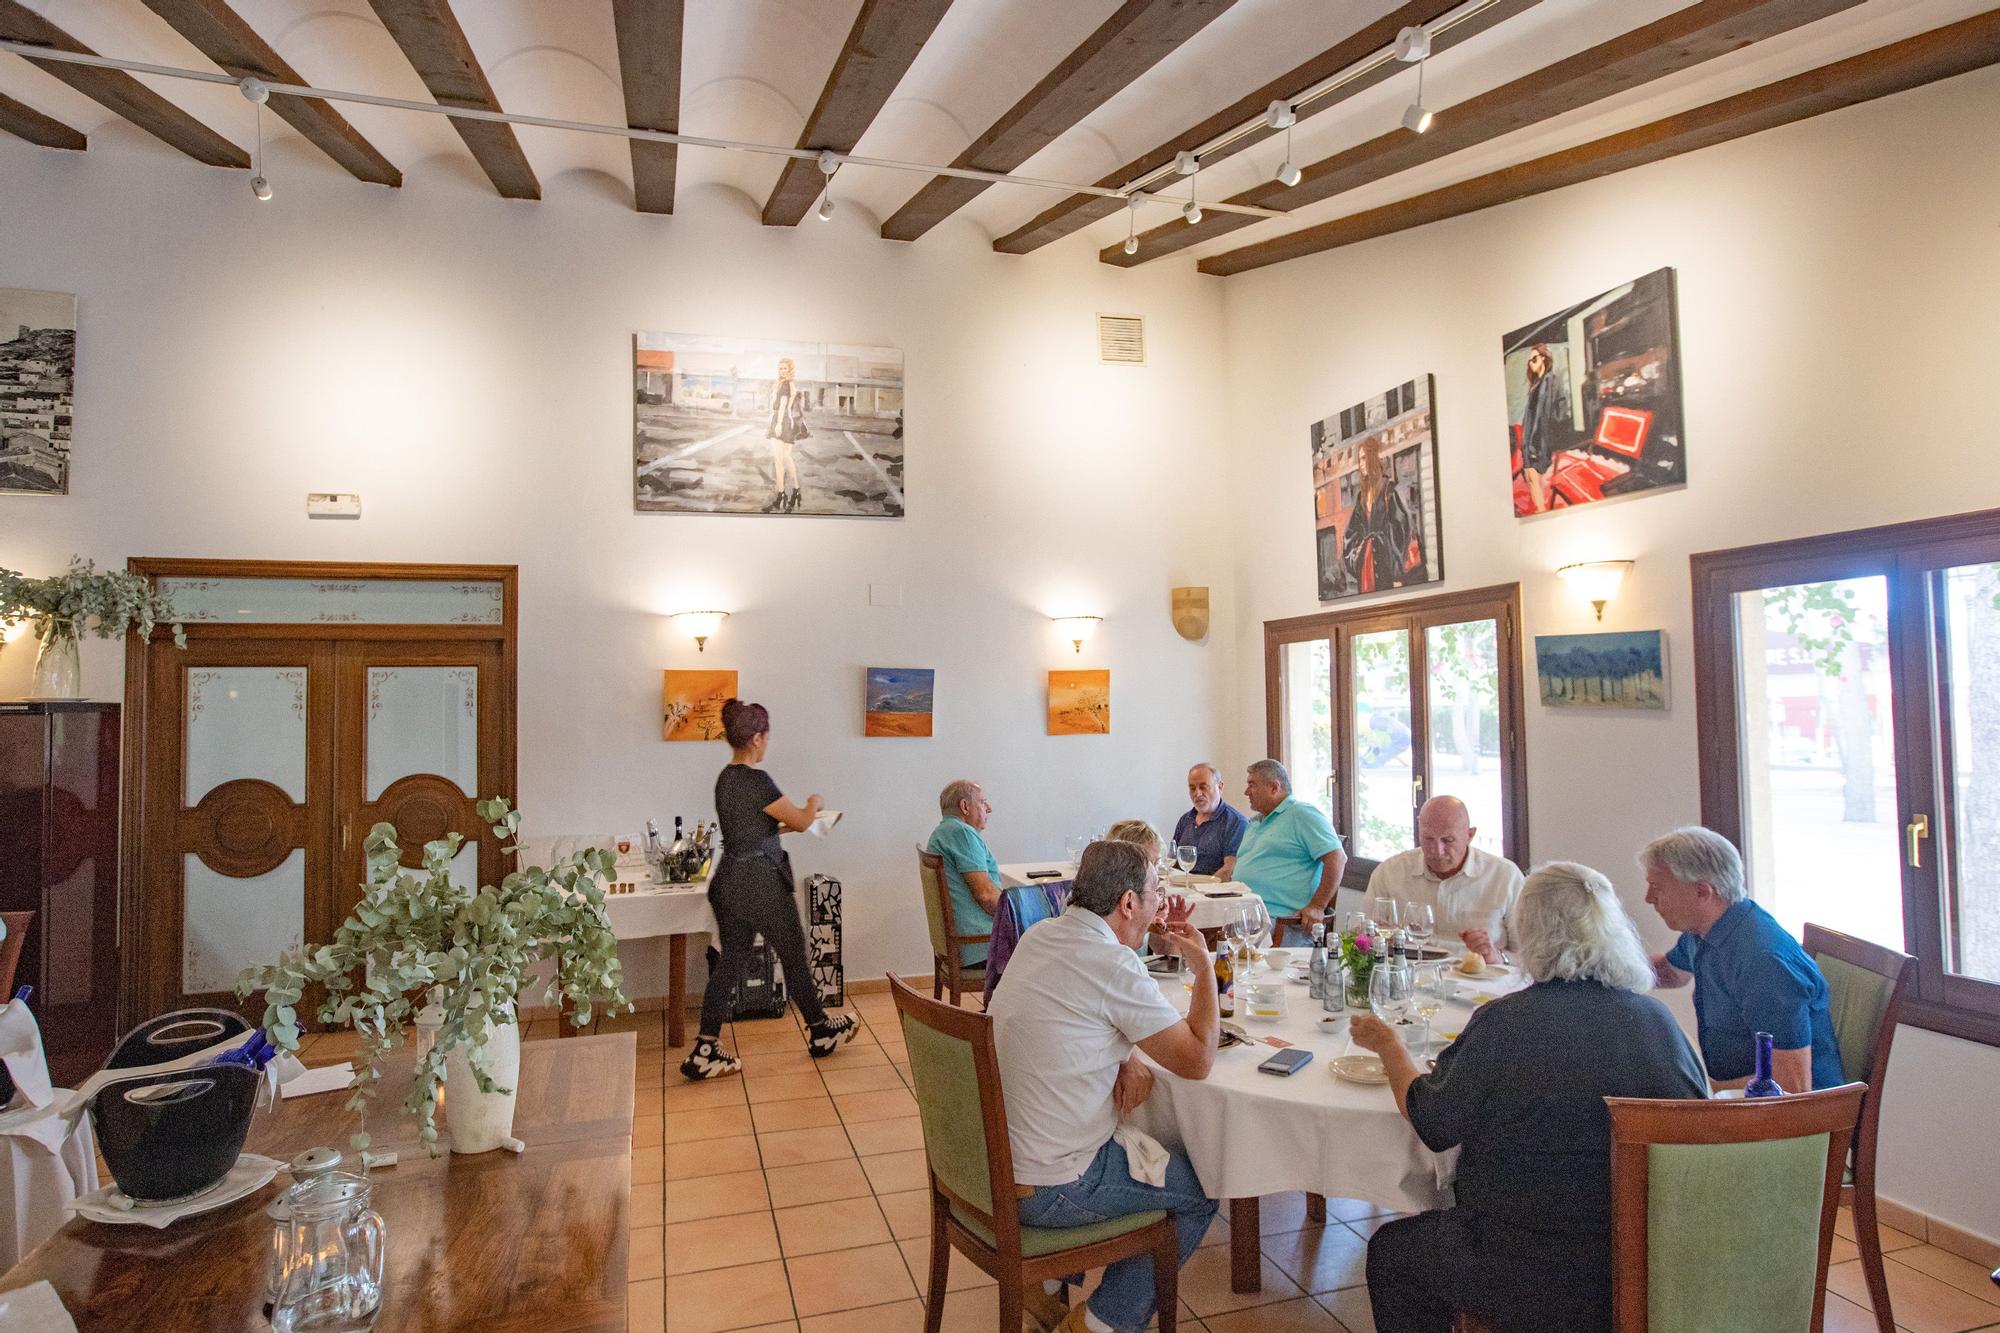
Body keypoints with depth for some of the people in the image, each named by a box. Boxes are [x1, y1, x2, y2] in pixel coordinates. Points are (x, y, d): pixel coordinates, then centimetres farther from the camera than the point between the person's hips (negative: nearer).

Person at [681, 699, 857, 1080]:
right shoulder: (756, 780, -20)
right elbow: (802, 821, -10)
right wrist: (813, 803, 10)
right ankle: (820, 1031, 27)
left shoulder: (725, 779, 7)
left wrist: (785, 825, 23)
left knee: (731, 960, 11)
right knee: (794, 956, 9)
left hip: (730, 880, 8)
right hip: (761, 882, -8)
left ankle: (704, 1049, 10)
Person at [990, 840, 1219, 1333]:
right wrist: (1202, 966, -2)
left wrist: (1126, 1057, 1)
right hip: (1043, 1191, -8)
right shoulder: (1114, 965, -23)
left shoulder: (1040, 936, 1)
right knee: (1199, 1189, 12)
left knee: (1148, 1145, 29)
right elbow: (1198, 1060, -14)